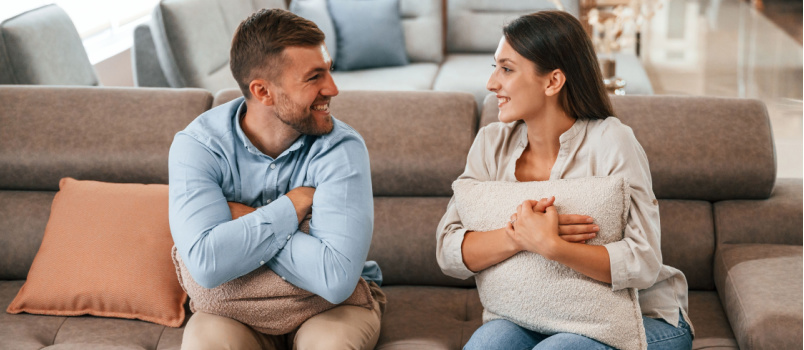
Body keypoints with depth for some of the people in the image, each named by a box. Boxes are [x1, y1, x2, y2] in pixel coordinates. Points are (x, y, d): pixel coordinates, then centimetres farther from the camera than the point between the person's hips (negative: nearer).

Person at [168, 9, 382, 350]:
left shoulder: (341, 148, -18)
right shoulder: (196, 145, -14)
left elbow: (336, 277, -31)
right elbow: (207, 264, -30)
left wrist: (243, 235, -22)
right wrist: (293, 204, -21)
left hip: (330, 302, 0)